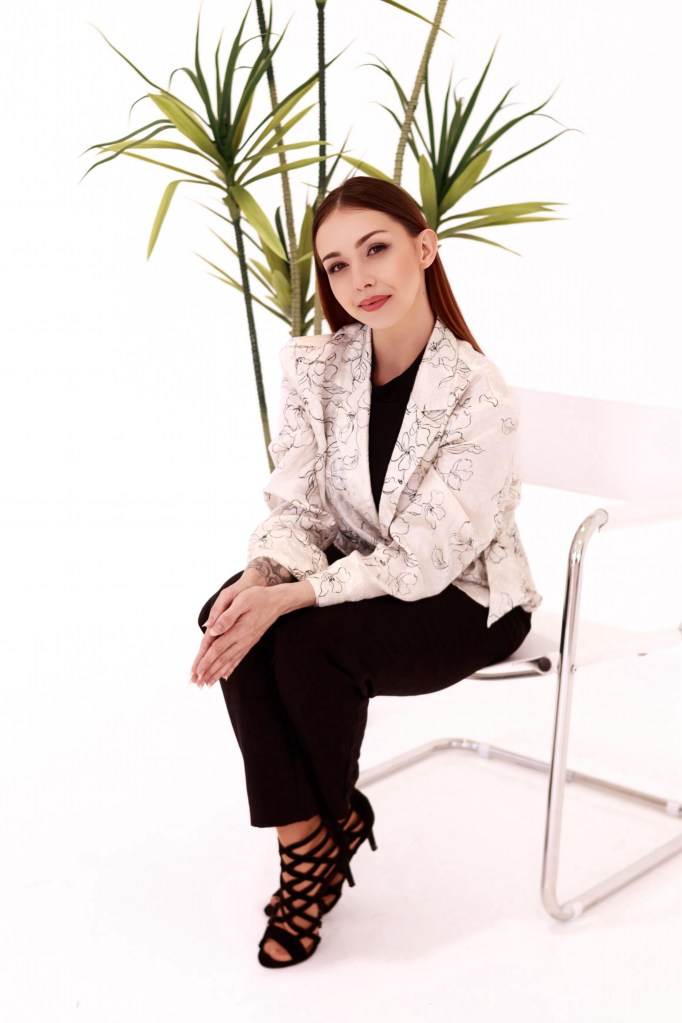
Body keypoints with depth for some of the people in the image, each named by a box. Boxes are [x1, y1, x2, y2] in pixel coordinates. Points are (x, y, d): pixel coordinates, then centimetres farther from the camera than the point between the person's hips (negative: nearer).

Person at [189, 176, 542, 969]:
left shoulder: (477, 396, -24)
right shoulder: (314, 366, -8)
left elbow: (422, 561, -24)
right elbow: (295, 507, -7)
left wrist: (289, 599, -32)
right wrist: (258, 576, -29)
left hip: (464, 598, -5)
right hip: (358, 575, 5)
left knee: (304, 641, -28)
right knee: (231, 617, -23)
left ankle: (334, 822, 2)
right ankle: (302, 841, -13)